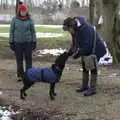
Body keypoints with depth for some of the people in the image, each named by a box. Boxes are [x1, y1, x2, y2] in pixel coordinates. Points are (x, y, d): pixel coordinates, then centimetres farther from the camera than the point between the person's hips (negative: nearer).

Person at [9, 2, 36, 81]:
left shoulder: (29, 20, -1)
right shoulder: (14, 19, -2)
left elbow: (33, 31, 3)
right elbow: (11, 31, 2)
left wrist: (34, 42, -1)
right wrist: (11, 43, -1)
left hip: (28, 42, 0)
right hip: (17, 43, 0)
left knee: (28, 59, 2)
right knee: (19, 60, 5)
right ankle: (20, 75, 15)